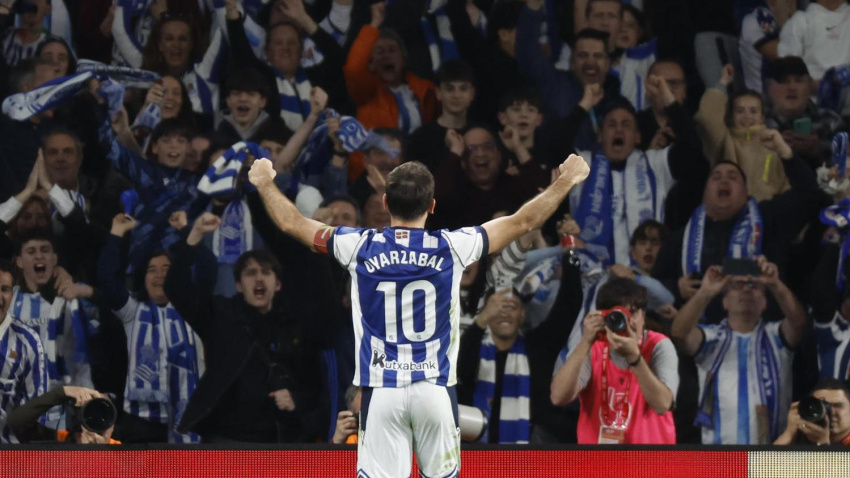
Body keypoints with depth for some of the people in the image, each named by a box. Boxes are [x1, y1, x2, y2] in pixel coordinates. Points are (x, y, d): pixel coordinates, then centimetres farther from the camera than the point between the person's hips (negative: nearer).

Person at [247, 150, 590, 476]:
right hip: (435, 389, 0)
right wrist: (565, 182, 19)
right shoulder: (451, 248, -4)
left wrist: (264, 183, 29)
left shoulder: (360, 248, -3)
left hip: (382, 392, 0)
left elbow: (290, 222, 10)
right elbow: (523, 222, 6)